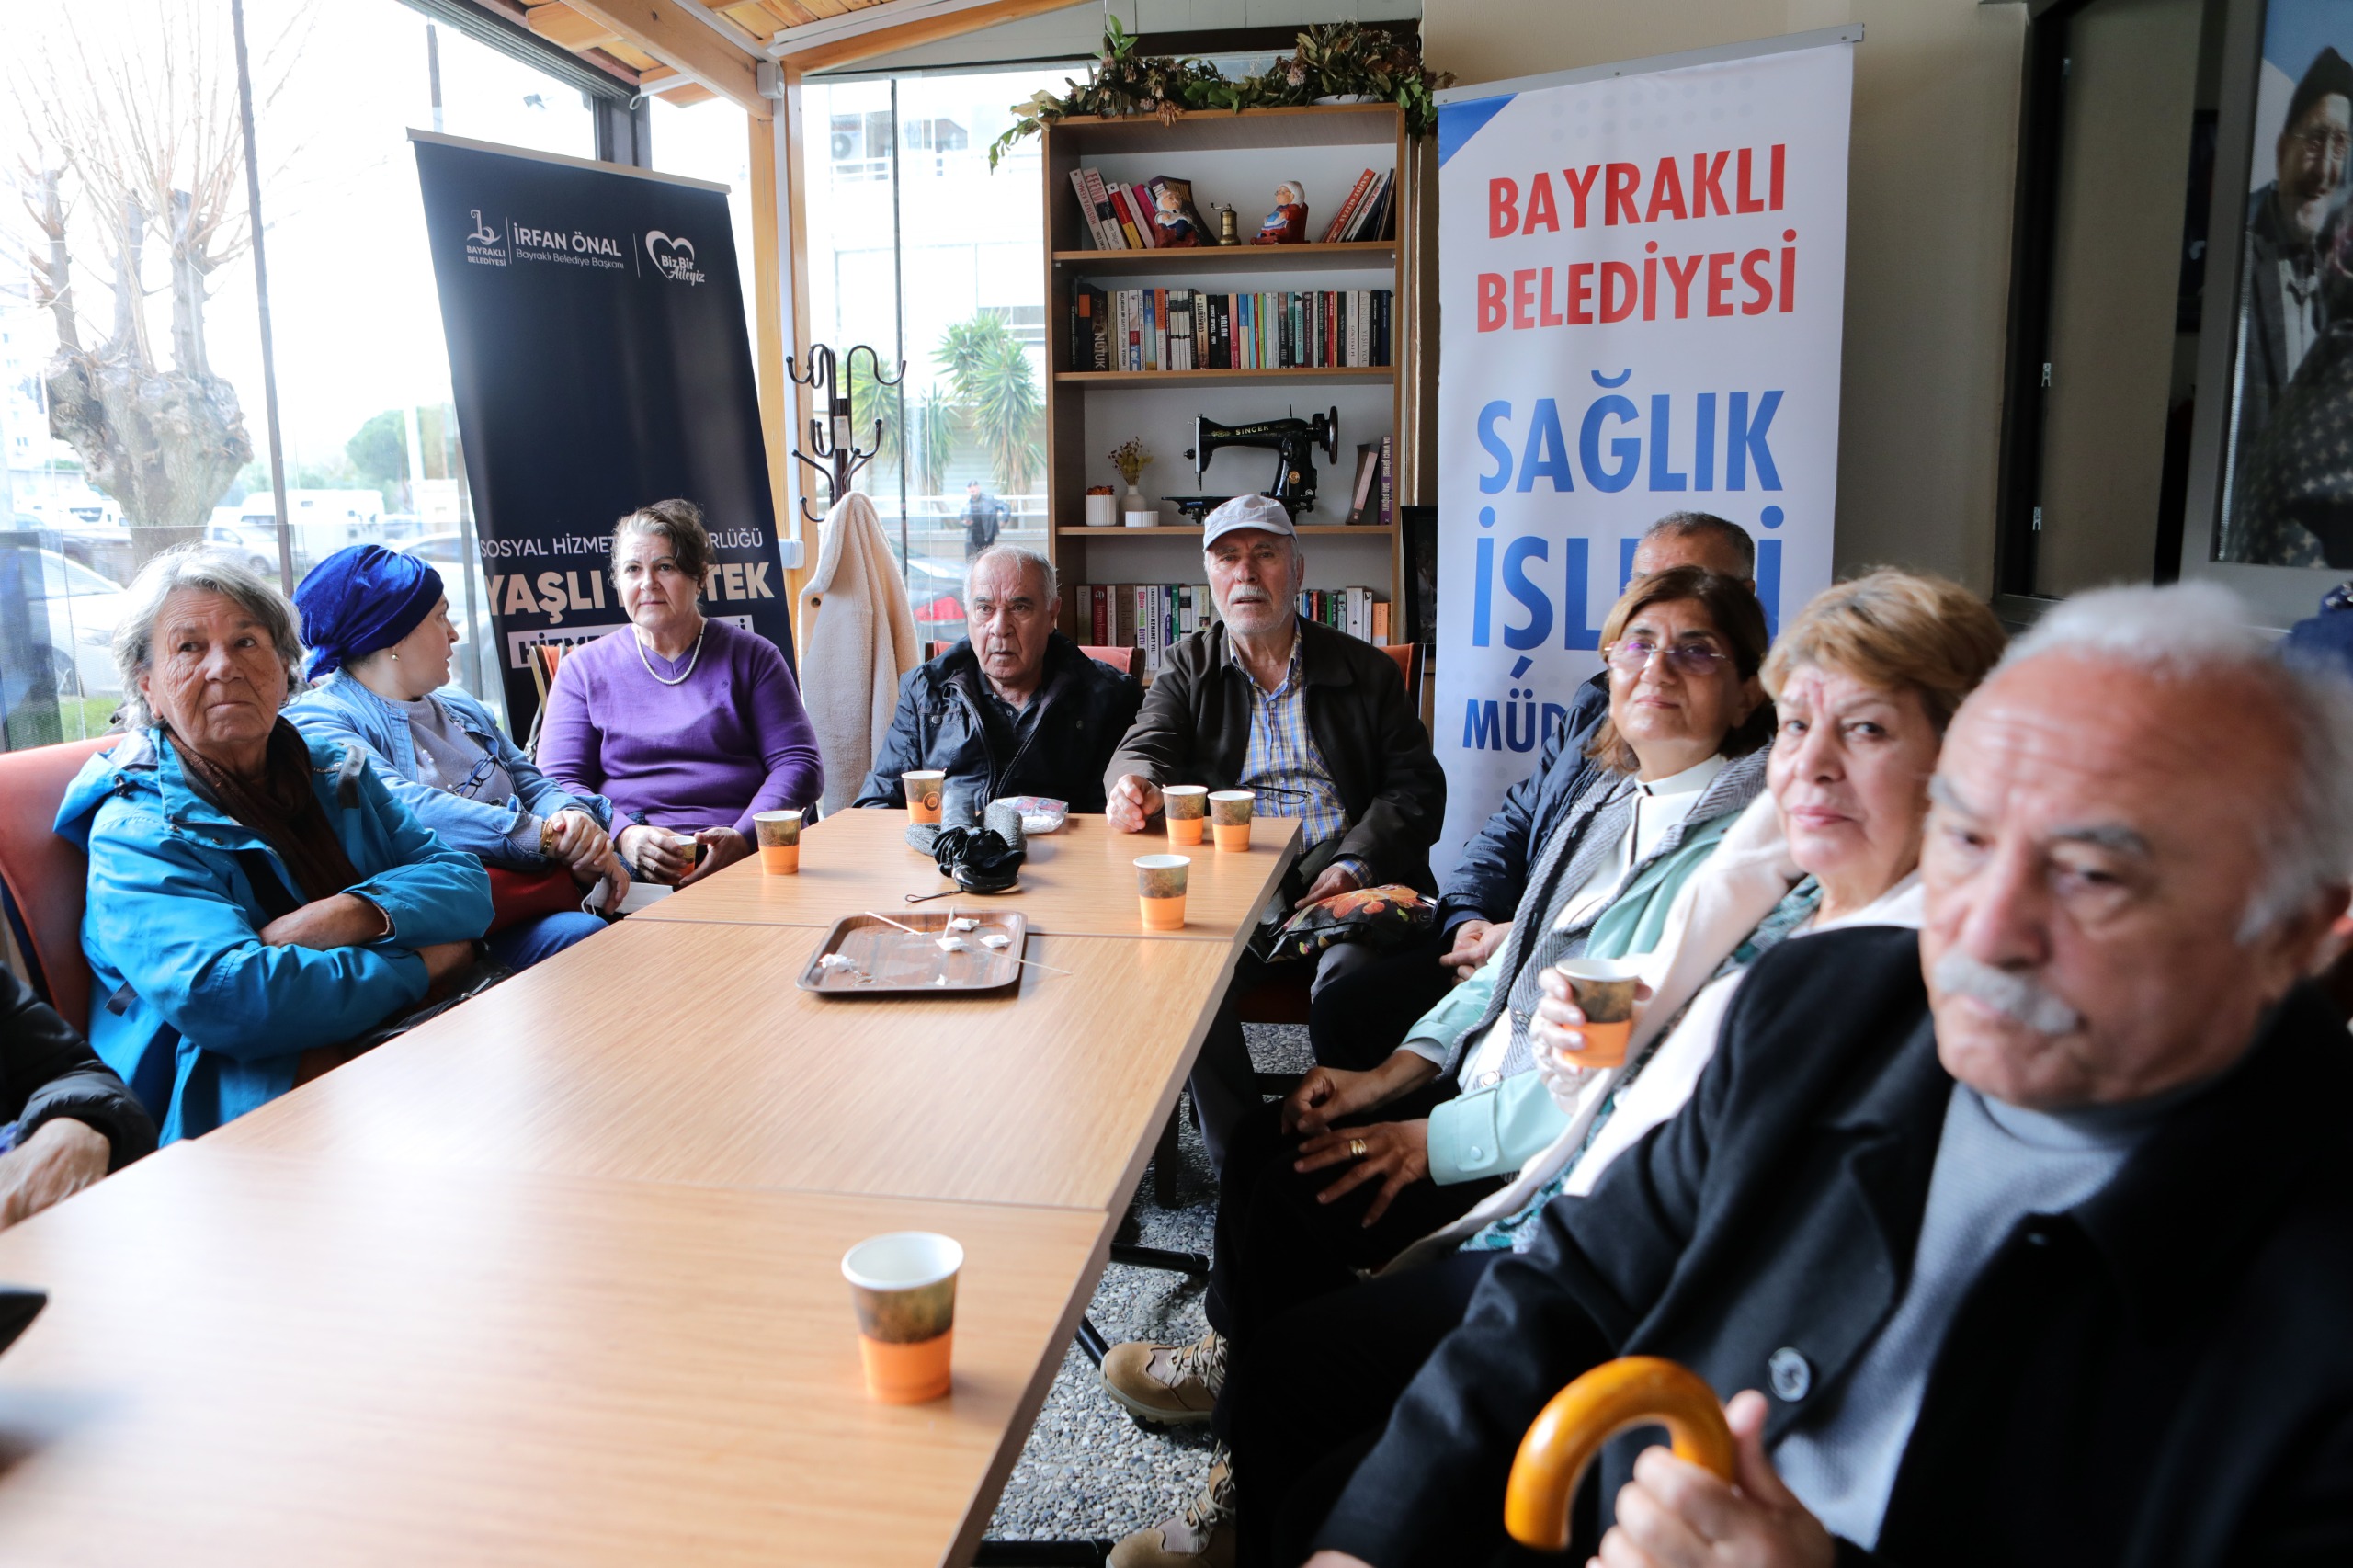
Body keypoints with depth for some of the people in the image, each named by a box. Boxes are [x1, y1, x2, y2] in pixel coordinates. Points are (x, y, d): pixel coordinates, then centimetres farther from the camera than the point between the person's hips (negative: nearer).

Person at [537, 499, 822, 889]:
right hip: (627, 864, 2)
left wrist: (742, 838, -14)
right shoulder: (583, 668, 16)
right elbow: (560, 784, 7)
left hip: (746, 856, -2)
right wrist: (624, 836, -14)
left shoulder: (752, 657, 14)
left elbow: (799, 764, 5)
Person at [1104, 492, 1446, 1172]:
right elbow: (1145, 748, 1)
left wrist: (1357, 863, -11)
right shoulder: (1187, 668, 19)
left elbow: (1415, 786, 8)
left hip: (1336, 879, -1)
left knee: (1350, 973, -33)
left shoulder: (1366, 670, 16)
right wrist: (1134, 783, -26)